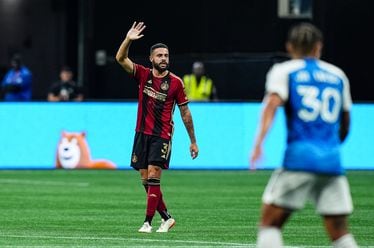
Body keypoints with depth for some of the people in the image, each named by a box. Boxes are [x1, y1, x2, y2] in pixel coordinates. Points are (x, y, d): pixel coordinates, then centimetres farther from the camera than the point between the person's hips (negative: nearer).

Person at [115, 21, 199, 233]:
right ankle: (166, 217, 19)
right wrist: (128, 40, -24)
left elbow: (185, 113, 3)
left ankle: (148, 222, -12)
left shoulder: (175, 82, -3)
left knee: (153, 176, -15)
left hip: (162, 136, -4)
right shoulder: (143, 75, 4)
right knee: (146, 180, 6)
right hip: (142, 134, 4)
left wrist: (193, 141, 5)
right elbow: (121, 58, -7)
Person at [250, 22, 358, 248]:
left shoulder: (284, 71, 7)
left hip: (299, 159, -3)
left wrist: (259, 141, -23)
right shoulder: (338, 75, 18)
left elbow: (273, 103, -12)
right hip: (333, 162, 3)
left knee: (270, 222, 3)